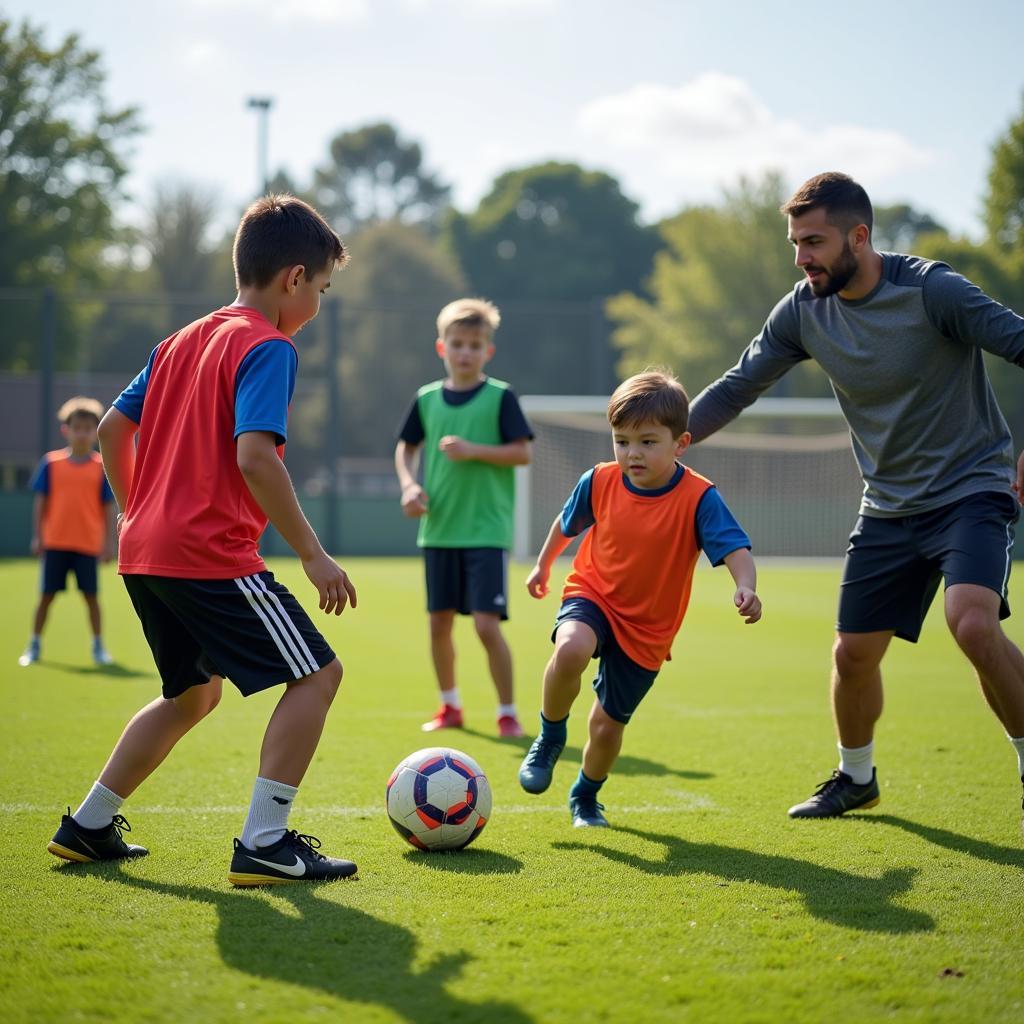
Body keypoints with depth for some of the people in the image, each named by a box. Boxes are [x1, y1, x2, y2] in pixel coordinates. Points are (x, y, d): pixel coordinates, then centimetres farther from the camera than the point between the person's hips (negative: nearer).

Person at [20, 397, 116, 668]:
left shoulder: (102, 466, 1)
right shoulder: (51, 463, 2)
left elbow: (107, 508, 3)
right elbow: (41, 502, 6)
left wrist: (108, 542, 0)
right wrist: (37, 536, 2)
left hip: (88, 544, -1)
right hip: (55, 542, 1)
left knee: (91, 595, 3)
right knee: (47, 595, 5)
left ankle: (98, 646, 14)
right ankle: (34, 645, 15)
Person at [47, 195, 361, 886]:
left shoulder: (183, 341, 18)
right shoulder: (268, 348, -9)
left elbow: (112, 427, 20)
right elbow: (253, 456, -22)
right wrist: (314, 555, -19)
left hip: (144, 551, 9)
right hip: (212, 556, -9)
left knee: (194, 693, 25)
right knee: (316, 674, -3)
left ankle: (88, 828, 26)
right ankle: (264, 844, -9)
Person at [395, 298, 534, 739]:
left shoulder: (500, 397, -5)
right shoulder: (427, 398, 7)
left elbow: (523, 452, -9)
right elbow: (406, 447, 18)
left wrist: (474, 450, -20)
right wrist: (409, 484, 0)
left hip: (487, 531, -4)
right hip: (438, 530, 5)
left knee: (487, 624, -11)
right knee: (439, 622, 10)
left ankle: (508, 713, 2)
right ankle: (450, 706, 28)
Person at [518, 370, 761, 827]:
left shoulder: (698, 498, -20)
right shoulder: (599, 483, -12)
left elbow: (735, 548, -28)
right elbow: (566, 524, 8)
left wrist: (745, 587, -49)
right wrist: (543, 565, 23)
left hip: (648, 629, 0)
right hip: (592, 596, 0)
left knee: (608, 724, 8)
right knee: (571, 650, -35)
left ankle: (585, 797, 41)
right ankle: (550, 736, -6)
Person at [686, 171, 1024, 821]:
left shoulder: (931, 290, -19)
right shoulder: (804, 311, -2)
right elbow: (738, 387, 7)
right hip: (889, 507, 6)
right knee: (854, 653, 6)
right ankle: (857, 778, 33)